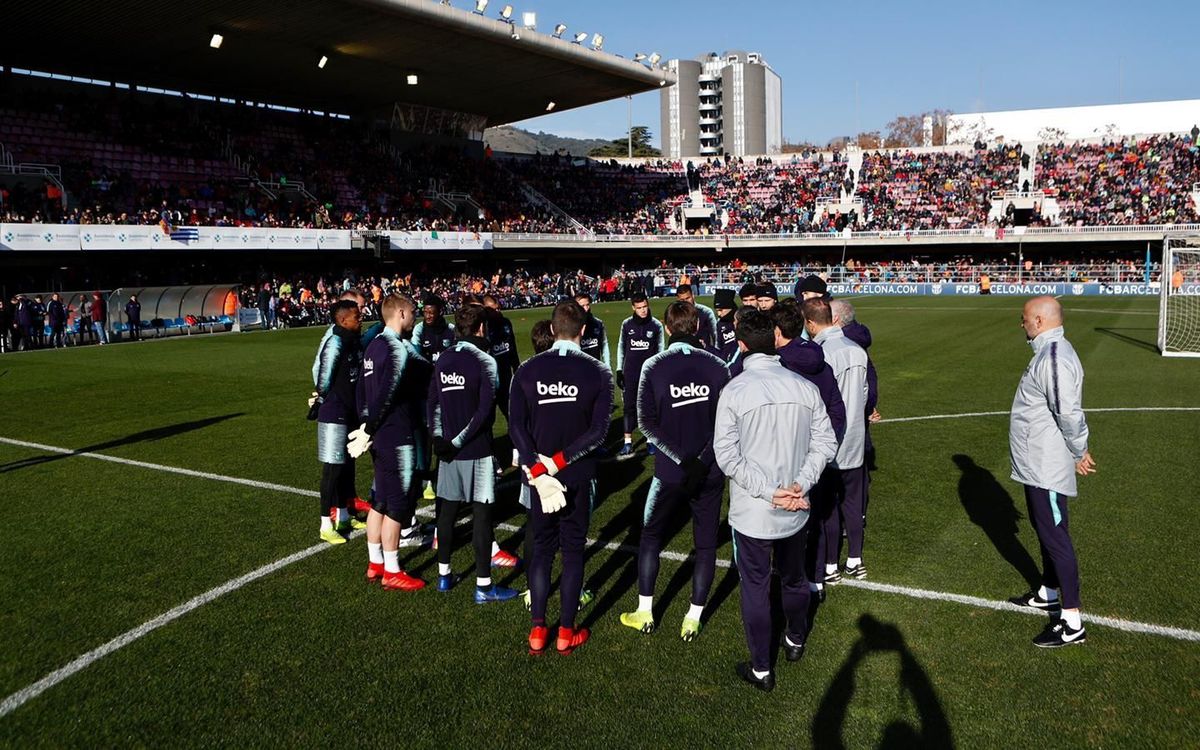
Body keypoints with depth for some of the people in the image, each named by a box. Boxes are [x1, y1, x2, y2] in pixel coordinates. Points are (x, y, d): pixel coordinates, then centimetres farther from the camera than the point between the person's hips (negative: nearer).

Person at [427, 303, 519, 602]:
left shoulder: (443, 359, 6)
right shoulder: (484, 361, -12)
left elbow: (432, 403, 6)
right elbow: (484, 411, -18)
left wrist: (438, 438, 3)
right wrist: (459, 441, -14)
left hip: (448, 449, 6)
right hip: (477, 451, -6)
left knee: (447, 510, 15)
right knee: (482, 514, 0)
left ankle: (444, 574, 28)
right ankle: (483, 586, 5)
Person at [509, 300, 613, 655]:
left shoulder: (528, 370, -3)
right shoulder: (598, 372, -8)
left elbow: (516, 426, -10)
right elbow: (598, 430, -15)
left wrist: (540, 471, -13)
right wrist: (559, 462, -13)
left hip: (539, 474, 2)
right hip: (580, 477, -2)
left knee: (542, 549, 13)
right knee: (573, 551, 10)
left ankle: (538, 630, 17)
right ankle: (566, 633, 16)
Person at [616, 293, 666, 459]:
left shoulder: (656, 325, -3)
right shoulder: (626, 324, 1)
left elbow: (661, 350, 4)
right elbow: (621, 347, 9)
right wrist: (619, 370, 7)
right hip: (630, 372, 1)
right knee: (629, 407, 0)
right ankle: (628, 444, 2)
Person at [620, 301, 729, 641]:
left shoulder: (653, 366, -8)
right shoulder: (717, 366, -6)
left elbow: (646, 422, -11)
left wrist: (683, 459, -13)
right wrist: (702, 461, -13)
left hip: (670, 473, 0)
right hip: (711, 473, 1)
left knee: (651, 536, 18)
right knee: (706, 544, 13)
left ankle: (645, 613, 25)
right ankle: (693, 619, 19)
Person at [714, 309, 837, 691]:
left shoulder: (734, 391, -16)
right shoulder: (805, 388, -7)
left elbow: (727, 455, -18)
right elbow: (825, 443, -6)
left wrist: (769, 493, -17)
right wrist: (801, 484, -10)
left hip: (751, 512, -4)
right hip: (796, 511, 4)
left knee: (755, 588, 11)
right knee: (794, 579, 25)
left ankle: (761, 669, 23)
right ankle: (795, 641, 48)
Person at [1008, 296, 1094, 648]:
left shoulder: (1055, 358, -23)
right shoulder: (1048, 352, 10)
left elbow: (1070, 412, -26)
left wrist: (1079, 452, -12)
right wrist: (1077, 451, 20)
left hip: (1046, 468, -11)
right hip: (1037, 464, 11)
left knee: (1056, 538, -4)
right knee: (1045, 530, 23)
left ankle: (1071, 623, 4)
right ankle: (1049, 594, 40)